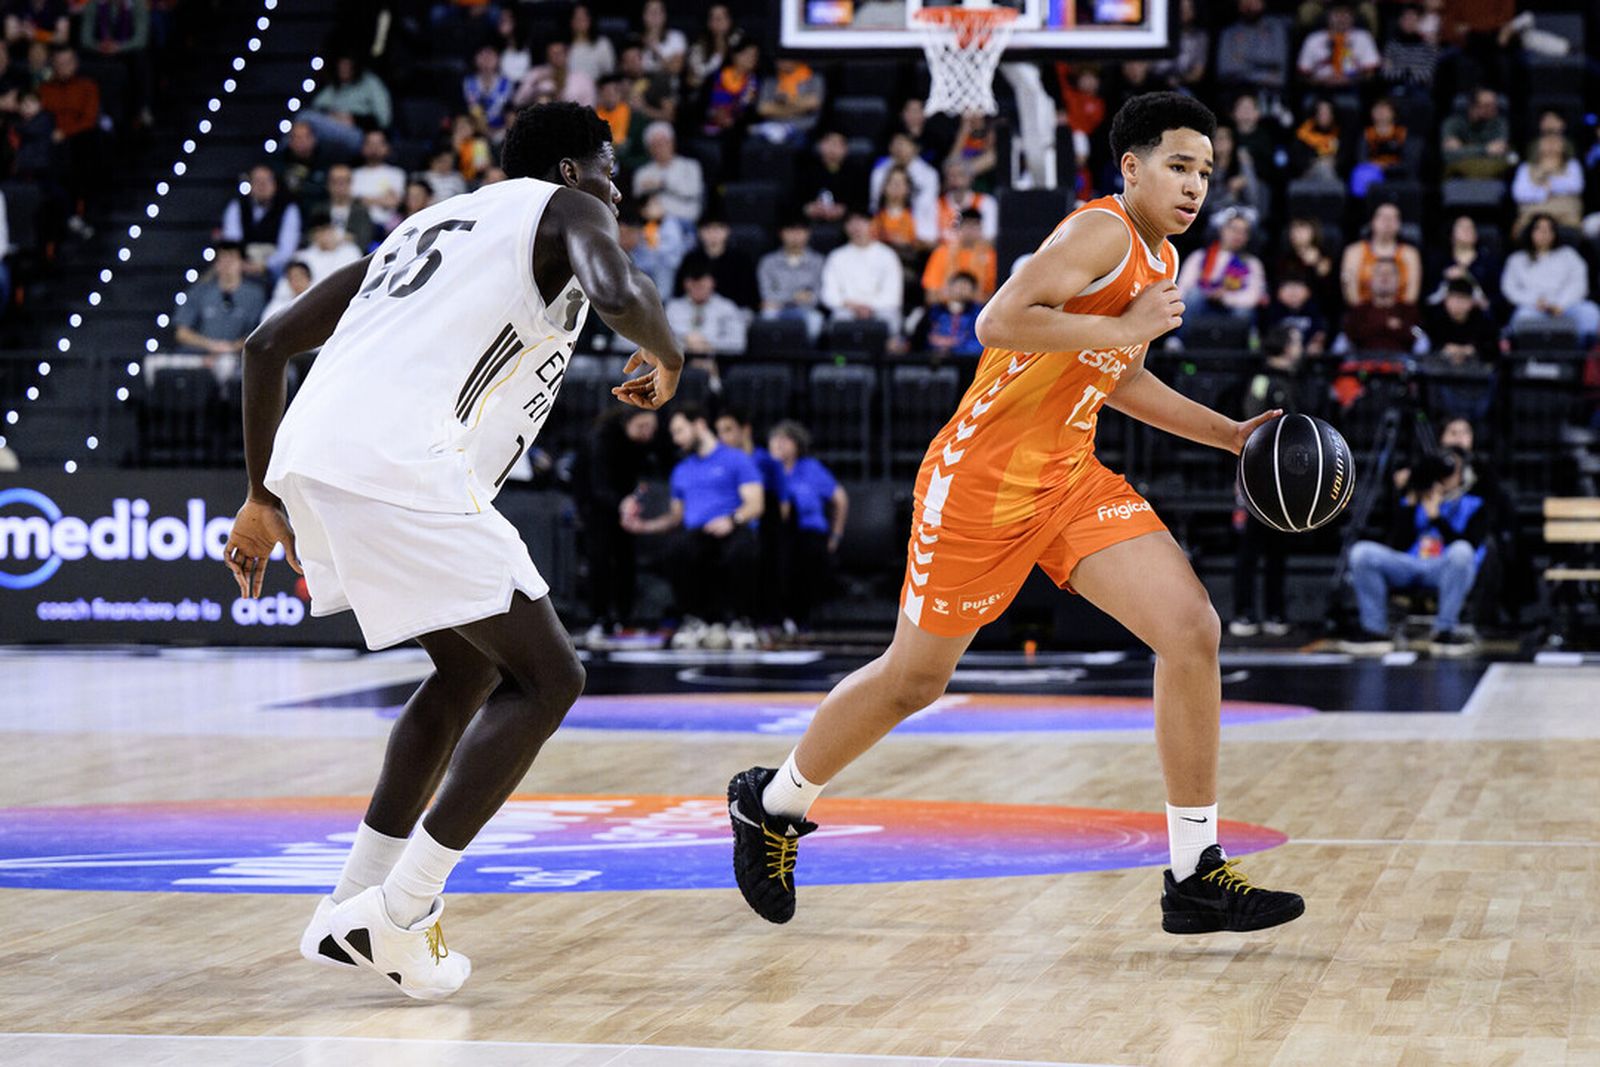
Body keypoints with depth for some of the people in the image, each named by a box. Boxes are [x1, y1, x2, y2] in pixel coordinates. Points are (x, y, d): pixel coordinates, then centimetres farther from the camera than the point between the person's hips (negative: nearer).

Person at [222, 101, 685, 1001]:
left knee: (473, 667, 25)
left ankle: (354, 910, 23)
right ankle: (396, 919, -3)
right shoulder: (565, 210, 11)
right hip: (399, 464, -9)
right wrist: (667, 355, 9)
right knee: (547, 677, 2)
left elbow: (269, 344, 30)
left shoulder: (430, 225, 32)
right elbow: (617, 291, -14)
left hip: (311, 456, 9)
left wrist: (265, 499, 35)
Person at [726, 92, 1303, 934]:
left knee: (1191, 629, -11)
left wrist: (1229, 435, 20)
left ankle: (1195, 877, -7)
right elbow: (998, 324, -28)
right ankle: (773, 802, 34)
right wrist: (1125, 327, -24)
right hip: (981, 478, -8)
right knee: (915, 677, 7)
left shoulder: (1158, 259, 13)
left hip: (1069, 479, 8)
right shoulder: (1103, 233, -16)